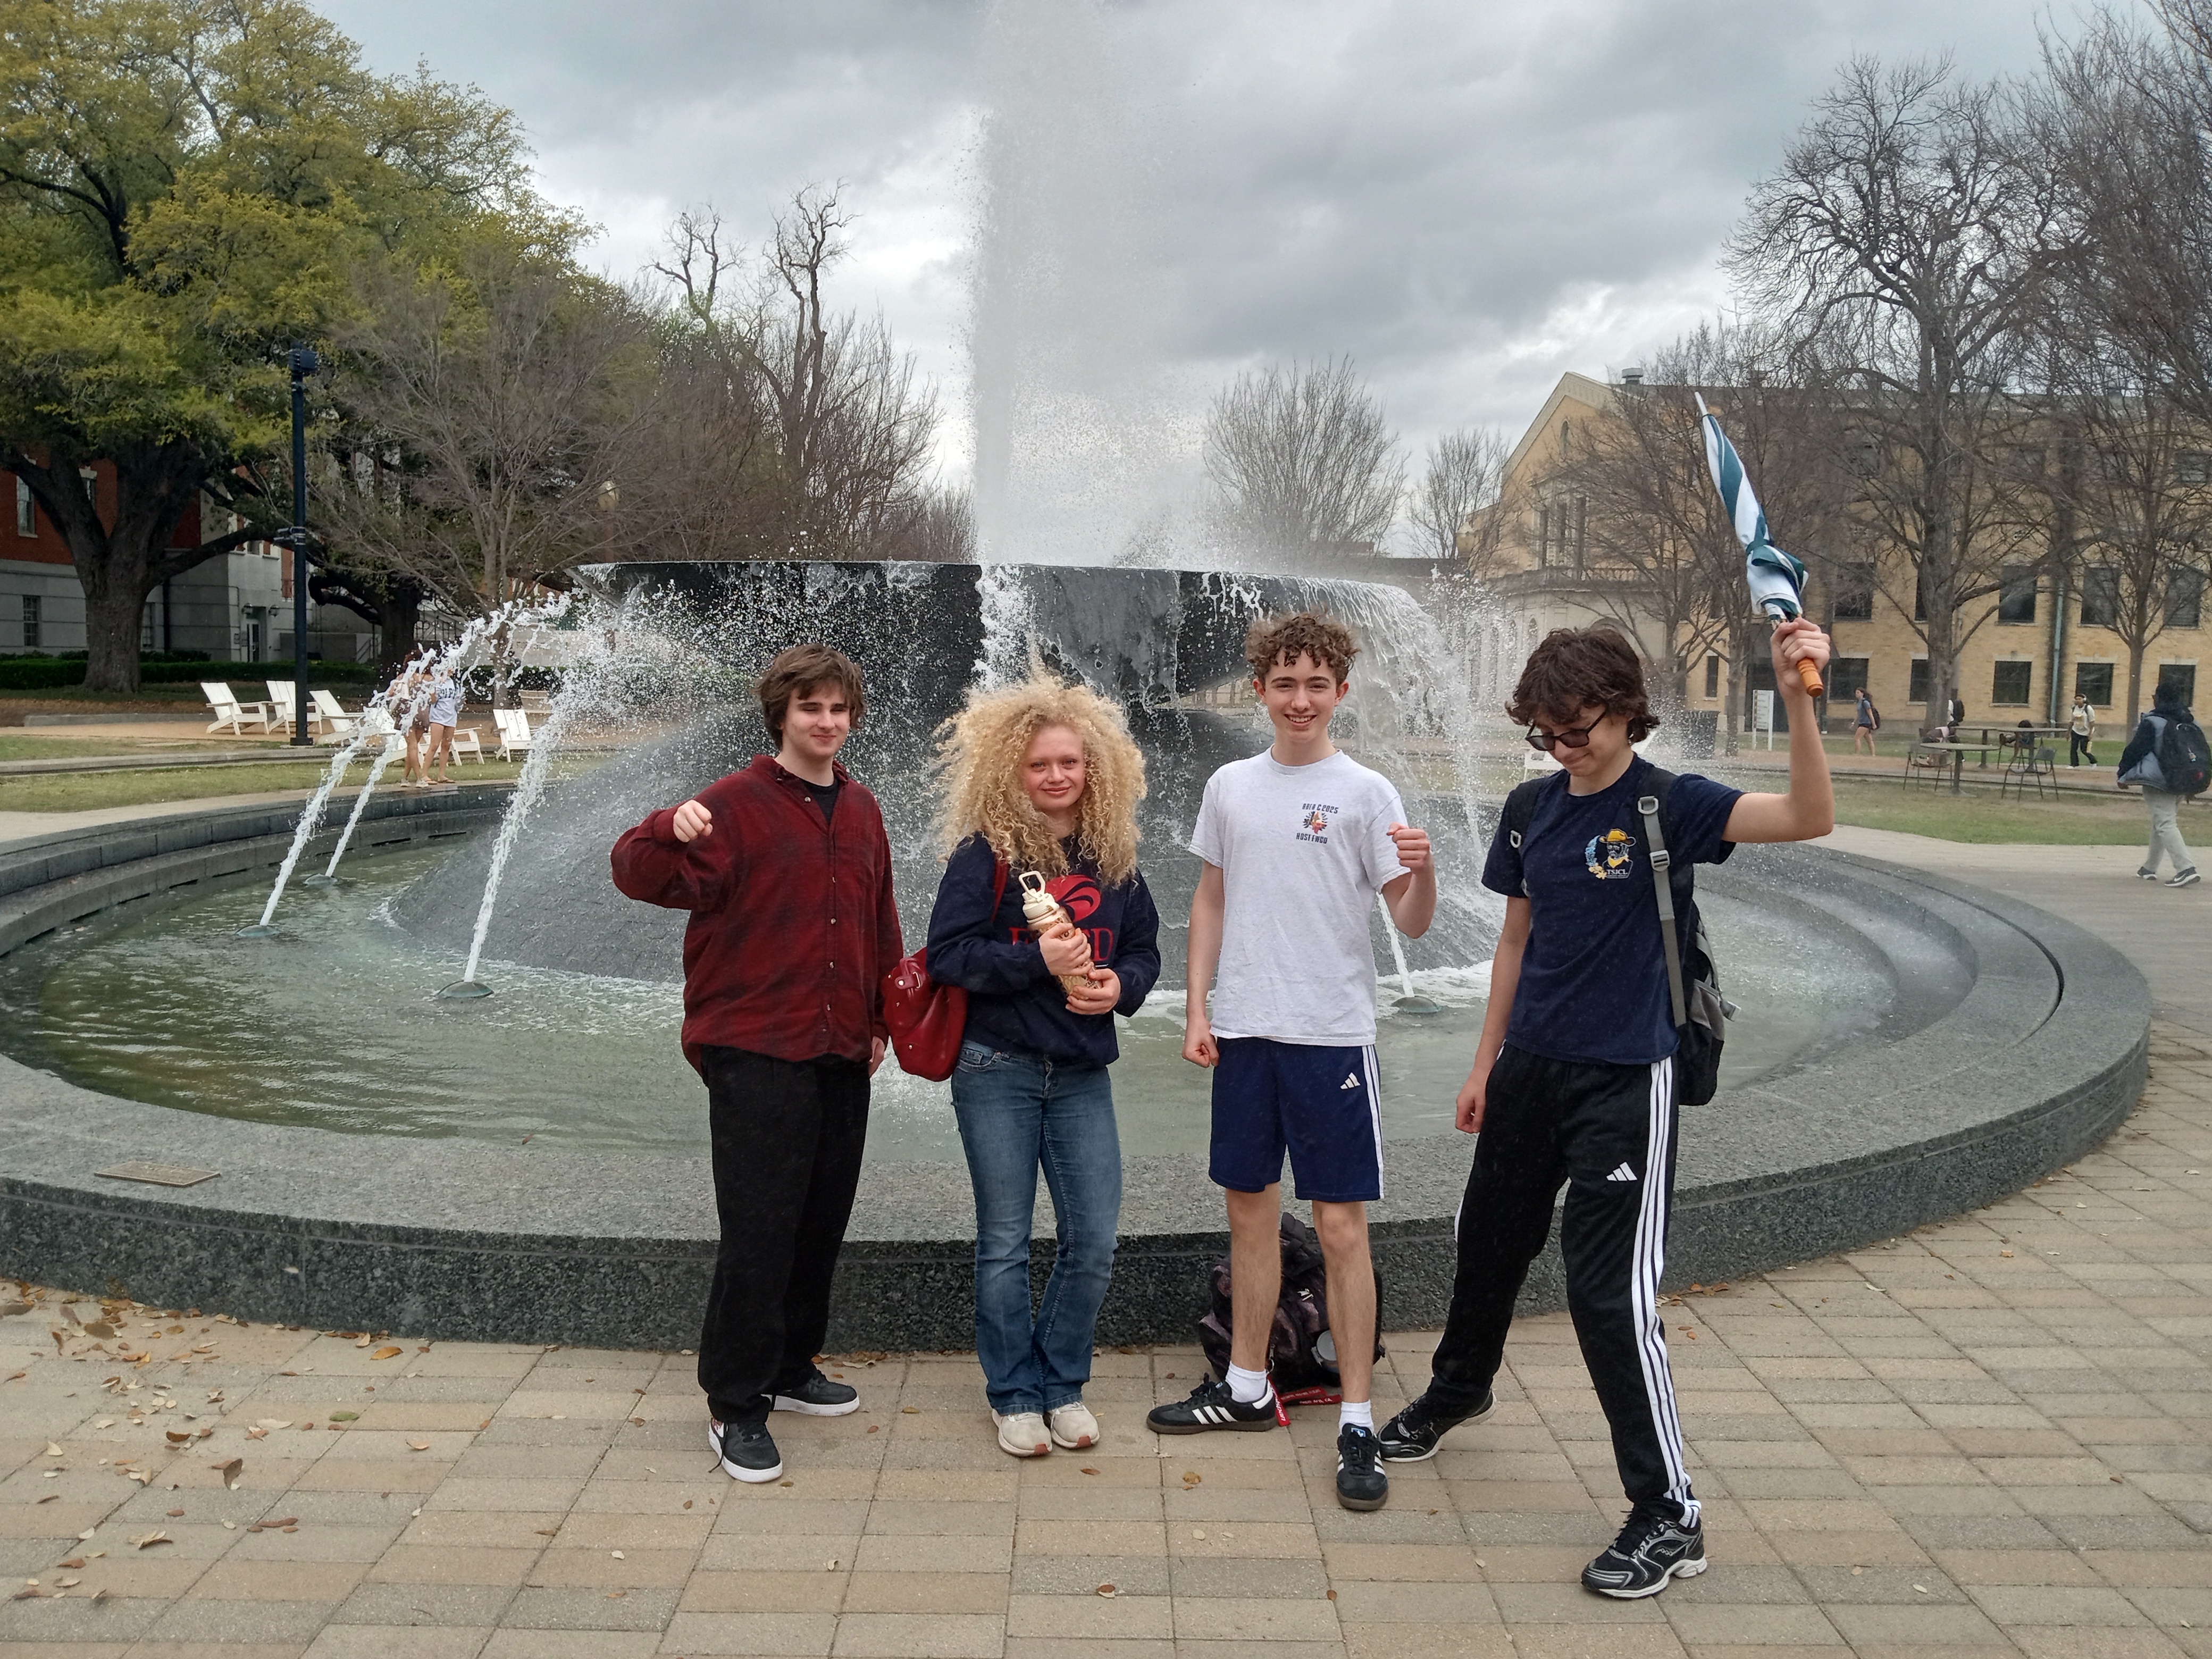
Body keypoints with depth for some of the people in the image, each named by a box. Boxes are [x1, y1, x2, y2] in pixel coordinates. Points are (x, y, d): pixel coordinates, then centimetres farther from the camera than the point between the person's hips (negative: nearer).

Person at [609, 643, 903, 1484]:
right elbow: (642, 877, -22)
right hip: (757, 1053, -7)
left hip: (841, 1054, 7)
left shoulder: (861, 811, 12)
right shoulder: (737, 805, -9)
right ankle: (736, 1406, 8)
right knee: (759, 1231, -5)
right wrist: (668, 832, -43)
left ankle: (790, 1366, 33)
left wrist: (880, 1018, 20)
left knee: (822, 1219, 15)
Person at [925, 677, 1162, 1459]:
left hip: (1081, 1072, 4)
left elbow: (1144, 950, 12)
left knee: (1093, 1241, 5)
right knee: (1005, 1242, 7)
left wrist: (1120, 984, -10)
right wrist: (1038, 961, -21)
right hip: (997, 1069, -4)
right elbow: (946, 953, -13)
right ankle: (1015, 1395, 23)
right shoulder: (986, 852, -9)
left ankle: (1062, 1384, 25)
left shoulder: (1113, 856, 6)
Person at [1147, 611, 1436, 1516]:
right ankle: (1246, 1387, 30)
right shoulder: (1230, 786, 9)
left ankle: (1357, 1422, 7)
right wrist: (1196, 1009, 8)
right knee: (1250, 1209, 15)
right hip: (1245, 1031, 4)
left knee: (1342, 1226, -2)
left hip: (1332, 1033, -4)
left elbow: (1411, 923, -6)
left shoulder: (1364, 791, -4)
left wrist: (1423, 873, -27)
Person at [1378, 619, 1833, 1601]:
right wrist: (1486, 1066, 14)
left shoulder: (1667, 807, -13)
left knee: (1611, 1288, -8)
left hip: (1625, 1079, -6)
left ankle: (1670, 1516, 4)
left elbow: (1810, 819, -28)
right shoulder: (1534, 811, 4)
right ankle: (1458, 1391, 49)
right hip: (1531, 1068, 6)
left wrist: (1797, 699, -42)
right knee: (1490, 1237, 22)